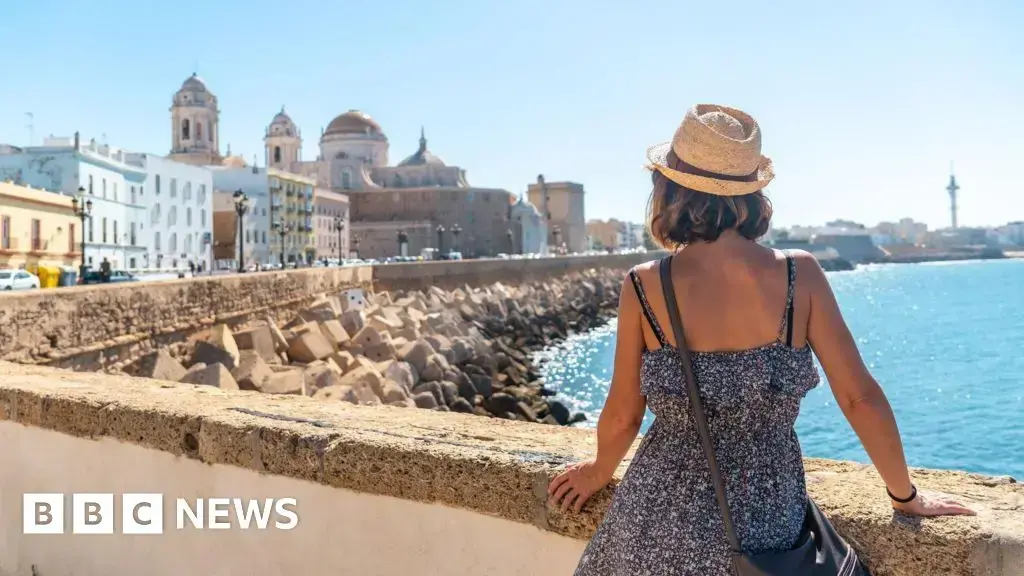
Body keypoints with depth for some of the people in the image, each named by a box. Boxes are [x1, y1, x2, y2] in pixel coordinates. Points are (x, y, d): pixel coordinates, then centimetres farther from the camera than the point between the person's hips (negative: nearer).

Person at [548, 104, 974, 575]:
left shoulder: (644, 287, -13)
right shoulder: (799, 275, -12)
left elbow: (622, 417, -3)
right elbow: (861, 399, -6)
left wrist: (599, 473, 18)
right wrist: (905, 495, 10)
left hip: (661, 526, 0)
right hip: (766, 527, 0)